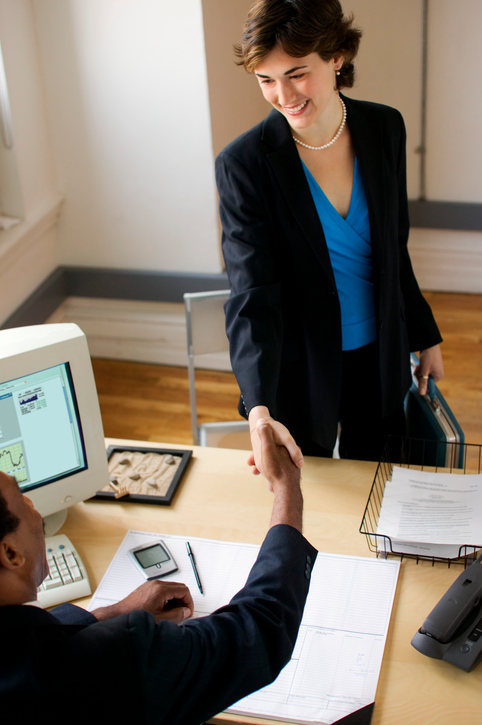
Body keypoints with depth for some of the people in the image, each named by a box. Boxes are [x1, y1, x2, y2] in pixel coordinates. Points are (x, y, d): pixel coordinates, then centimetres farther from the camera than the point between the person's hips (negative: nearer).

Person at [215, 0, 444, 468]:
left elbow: (394, 249, 7)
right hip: (300, 369, -3)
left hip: (378, 358, 4)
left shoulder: (385, 129, -6)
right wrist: (259, 410, -38)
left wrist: (426, 338, 13)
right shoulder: (244, 164, -19)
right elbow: (251, 297, -25)